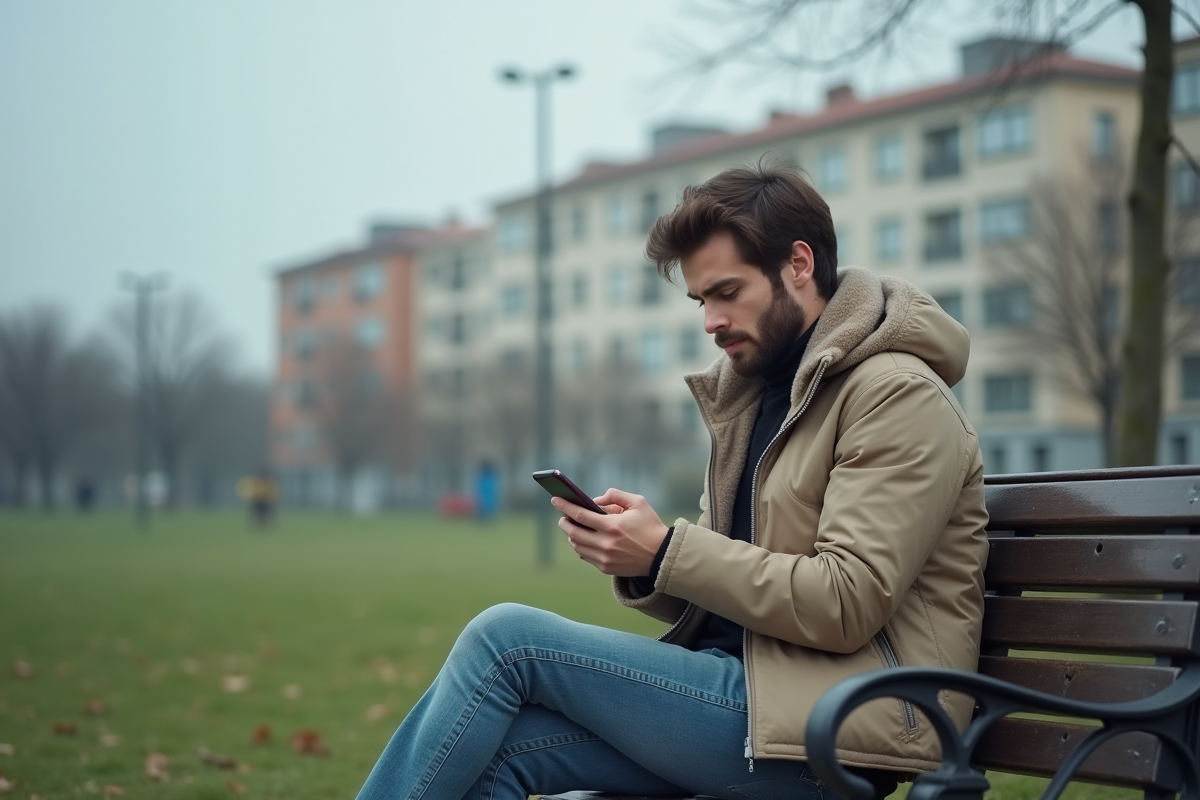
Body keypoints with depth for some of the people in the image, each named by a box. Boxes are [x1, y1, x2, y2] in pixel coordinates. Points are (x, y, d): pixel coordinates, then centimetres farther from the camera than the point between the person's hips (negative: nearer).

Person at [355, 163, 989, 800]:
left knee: (506, 639, -16)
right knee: (497, 749, -16)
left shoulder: (899, 395, -7)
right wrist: (634, 557, -4)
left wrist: (668, 552, -17)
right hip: (748, 681, 8)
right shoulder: (752, 392, 19)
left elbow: (847, 603, -17)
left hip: (832, 723, -7)